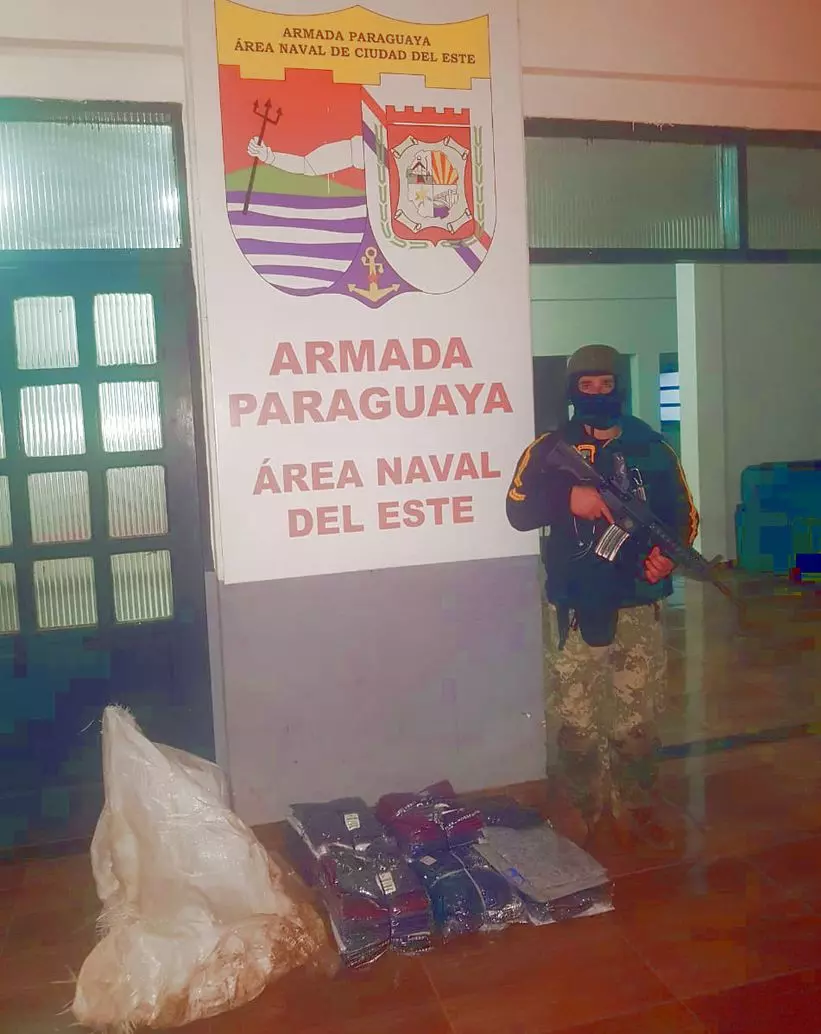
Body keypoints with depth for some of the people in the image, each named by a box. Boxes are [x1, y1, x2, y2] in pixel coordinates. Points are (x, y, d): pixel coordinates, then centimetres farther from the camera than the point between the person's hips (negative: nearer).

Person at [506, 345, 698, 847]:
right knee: (574, 720, 6)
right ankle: (580, 809, 24)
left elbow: (683, 513, 6)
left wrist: (670, 553, -13)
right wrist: (568, 497, -23)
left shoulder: (652, 447, 6)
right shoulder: (550, 448, 3)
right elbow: (519, 511, -8)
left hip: (637, 605, 1)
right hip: (573, 607, -1)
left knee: (637, 719, 8)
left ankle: (634, 807, 27)